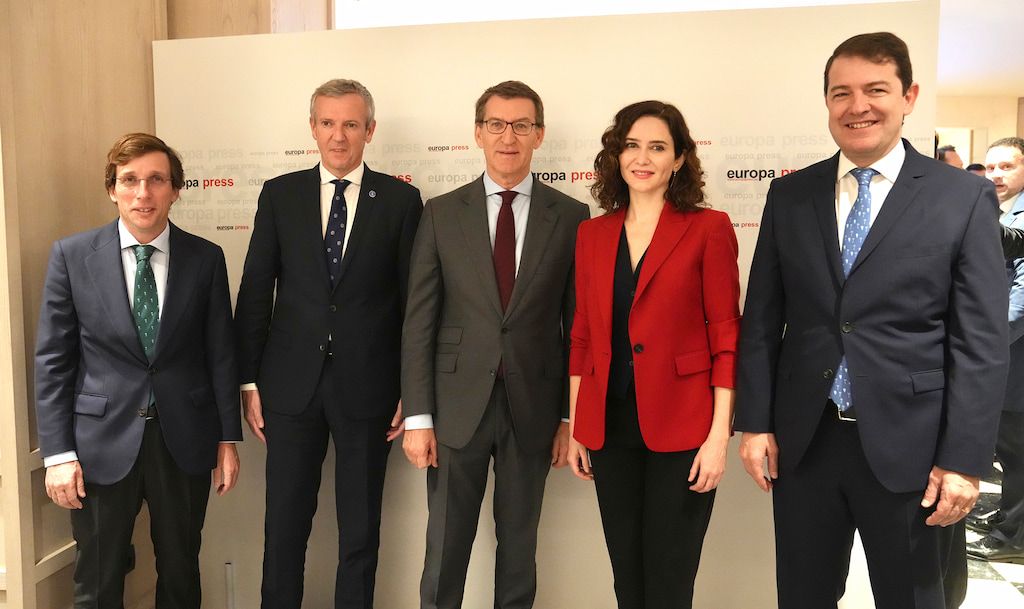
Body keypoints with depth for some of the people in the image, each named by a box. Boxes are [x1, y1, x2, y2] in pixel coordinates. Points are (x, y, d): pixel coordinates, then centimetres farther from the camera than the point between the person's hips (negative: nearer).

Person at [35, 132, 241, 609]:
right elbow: (52, 360, -1)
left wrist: (228, 438, 2)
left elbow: (220, 353, 2)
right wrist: (57, 452, -5)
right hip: (102, 441, 0)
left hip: (184, 439, 1)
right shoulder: (72, 256, -3)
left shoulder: (206, 258, -1)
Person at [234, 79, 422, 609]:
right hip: (292, 384, 1)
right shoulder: (280, 194, 4)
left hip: (367, 386, -1)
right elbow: (255, 292, 5)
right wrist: (250, 381, 2)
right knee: (285, 522, 11)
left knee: (361, 526, 11)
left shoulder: (400, 200, 0)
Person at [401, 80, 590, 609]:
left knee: (519, 545, 15)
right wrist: (418, 417, -5)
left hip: (533, 408, 0)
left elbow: (578, 325, 2)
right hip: (457, 405, 0)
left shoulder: (571, 218, 0)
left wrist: (572, 416, 1)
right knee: (445, 546, 9)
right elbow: (419, 321, -1)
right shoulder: (441, 213, 1)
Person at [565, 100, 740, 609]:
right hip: (609, 426, 4)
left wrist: (719, 435, -11)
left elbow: (726, 335, -6)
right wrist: (575, 427, 9)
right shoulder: (593, 234, 8)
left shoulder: (708, 228, -4)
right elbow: (583, 335, 10)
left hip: (681, 428, -4)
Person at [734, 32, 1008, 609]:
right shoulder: (790, 194, 4)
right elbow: (762, 318, 5)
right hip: (802, 441, 3)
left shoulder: (965, 198, -3)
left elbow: (982, 343, -5)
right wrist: (754, 422, 0)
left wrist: (965, 461, -9)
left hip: (908, 448, -2)